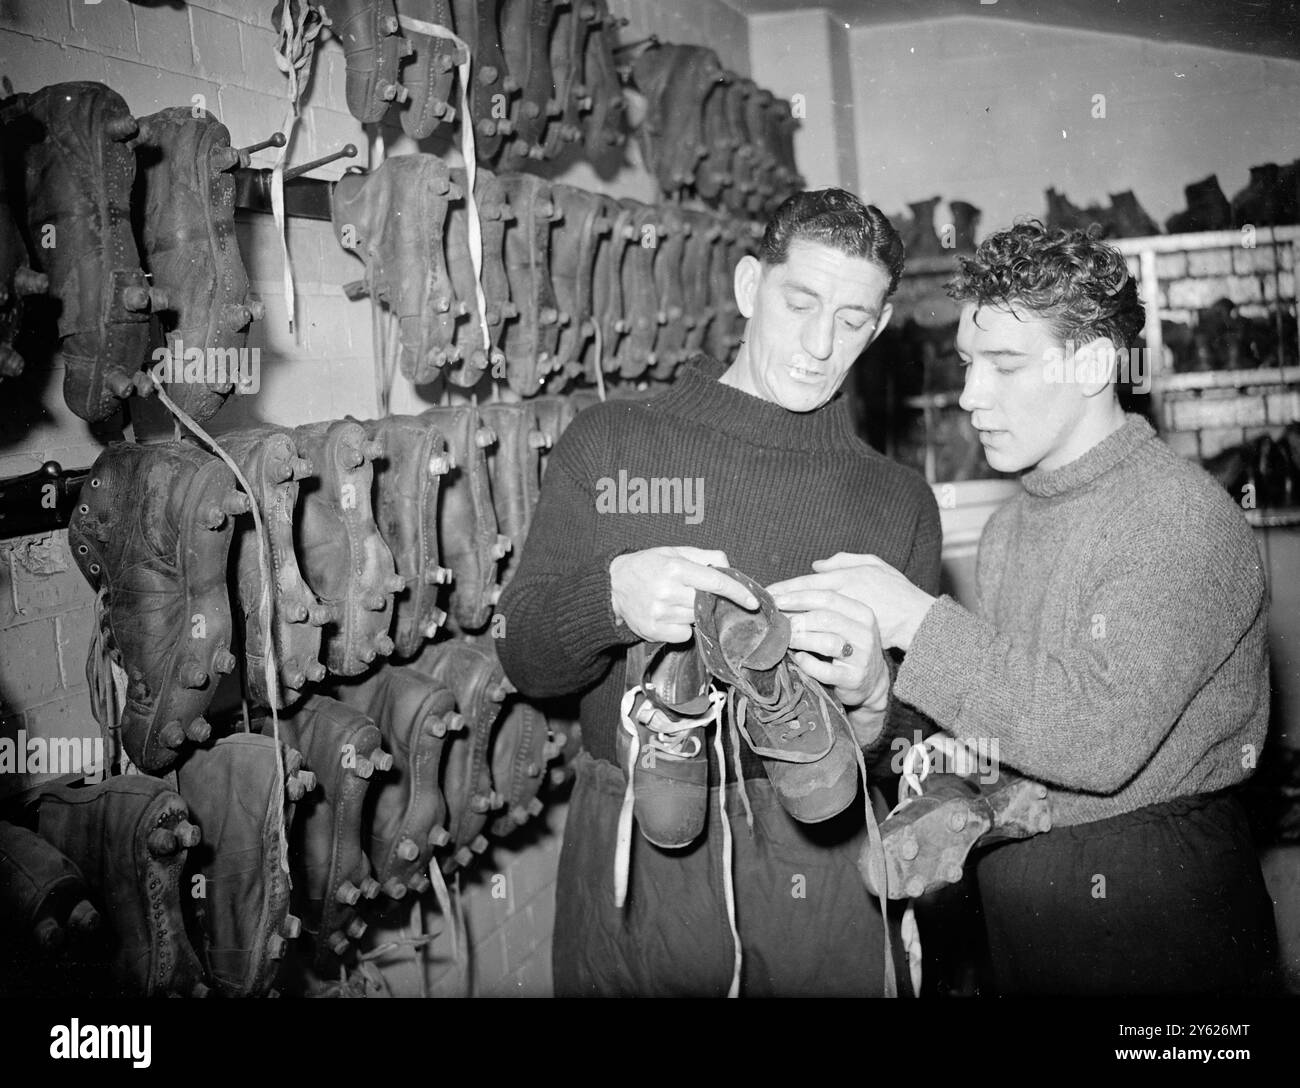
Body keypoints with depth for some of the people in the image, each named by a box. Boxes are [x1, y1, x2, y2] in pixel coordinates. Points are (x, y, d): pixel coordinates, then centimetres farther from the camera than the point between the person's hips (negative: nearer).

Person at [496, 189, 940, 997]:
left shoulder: (900, 498, 5)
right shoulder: (609, 444, 2)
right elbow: (524, 658, -2)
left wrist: (872, 695, -18)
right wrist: (612, 598, -23)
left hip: (821, 872, 1)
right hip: (634, 866, 0)